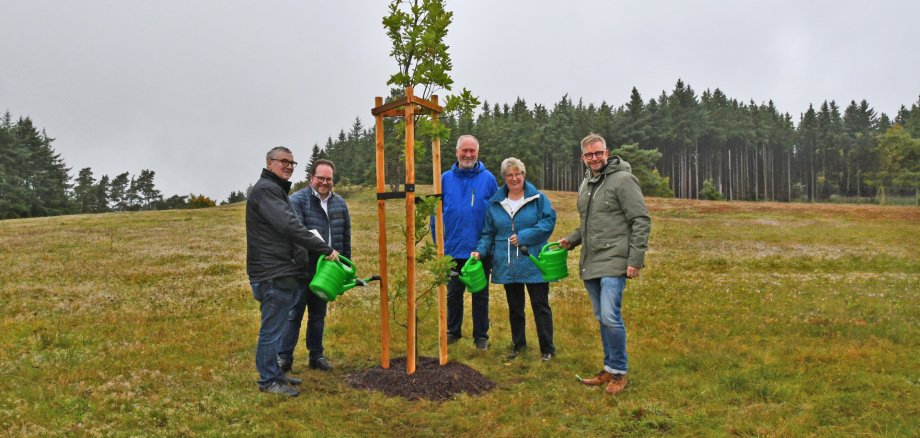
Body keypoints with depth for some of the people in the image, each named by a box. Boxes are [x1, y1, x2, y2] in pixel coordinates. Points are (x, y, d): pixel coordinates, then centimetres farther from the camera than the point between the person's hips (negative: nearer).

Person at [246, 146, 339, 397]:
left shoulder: (277, 190, 21)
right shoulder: (265, 189, -13)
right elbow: (289, 226, -24)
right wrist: (325, 249, -22)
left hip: (284, 272, 10)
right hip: (273, 275, -10)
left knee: (275, 327, 17)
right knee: (272, 329, -2)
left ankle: (274, 373, 27)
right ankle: (268, 380, 8)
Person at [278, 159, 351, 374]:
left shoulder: (339, 203, 10)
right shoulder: (298, 200, -8)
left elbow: (346, 237, 15)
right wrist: (322, 249, -30)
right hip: (301, 270, -5)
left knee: (318, 315, 16)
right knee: (293, 315, 0)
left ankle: (317, 356, 26)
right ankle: (284, 358, 9)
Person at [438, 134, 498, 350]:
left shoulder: (488, 178, -2)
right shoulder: (446, 179, 2)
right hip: (453, 249, 2)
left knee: (481, 294, 10)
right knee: (453, 293, 13)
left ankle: (481, 336, 22)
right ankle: (453, 331, 29)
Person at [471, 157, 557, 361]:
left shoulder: (538, 198, -2)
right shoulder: (495, 203, 8)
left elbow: (548, 222, -12)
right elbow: (488, 233, 11)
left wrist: (523, 236, -17)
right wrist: (480, 250, -6)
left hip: (533, 265, -3)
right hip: (507, 266, 4)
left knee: (540, 306, 2)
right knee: (514, 308, 16)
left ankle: (547, 349, 12)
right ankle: (518, 344, 31)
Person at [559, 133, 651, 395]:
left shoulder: (623, 180, -9)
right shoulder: (585, 185, 16)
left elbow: (641, 222, -12)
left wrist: (635, 260, -16)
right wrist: (571, 239, 10)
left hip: (613, 263, -8)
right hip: (590, 264, 8)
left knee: (610, 317, -13)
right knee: (602, 319, 12)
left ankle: (619, 372, 3)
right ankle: (609, 369, 23)